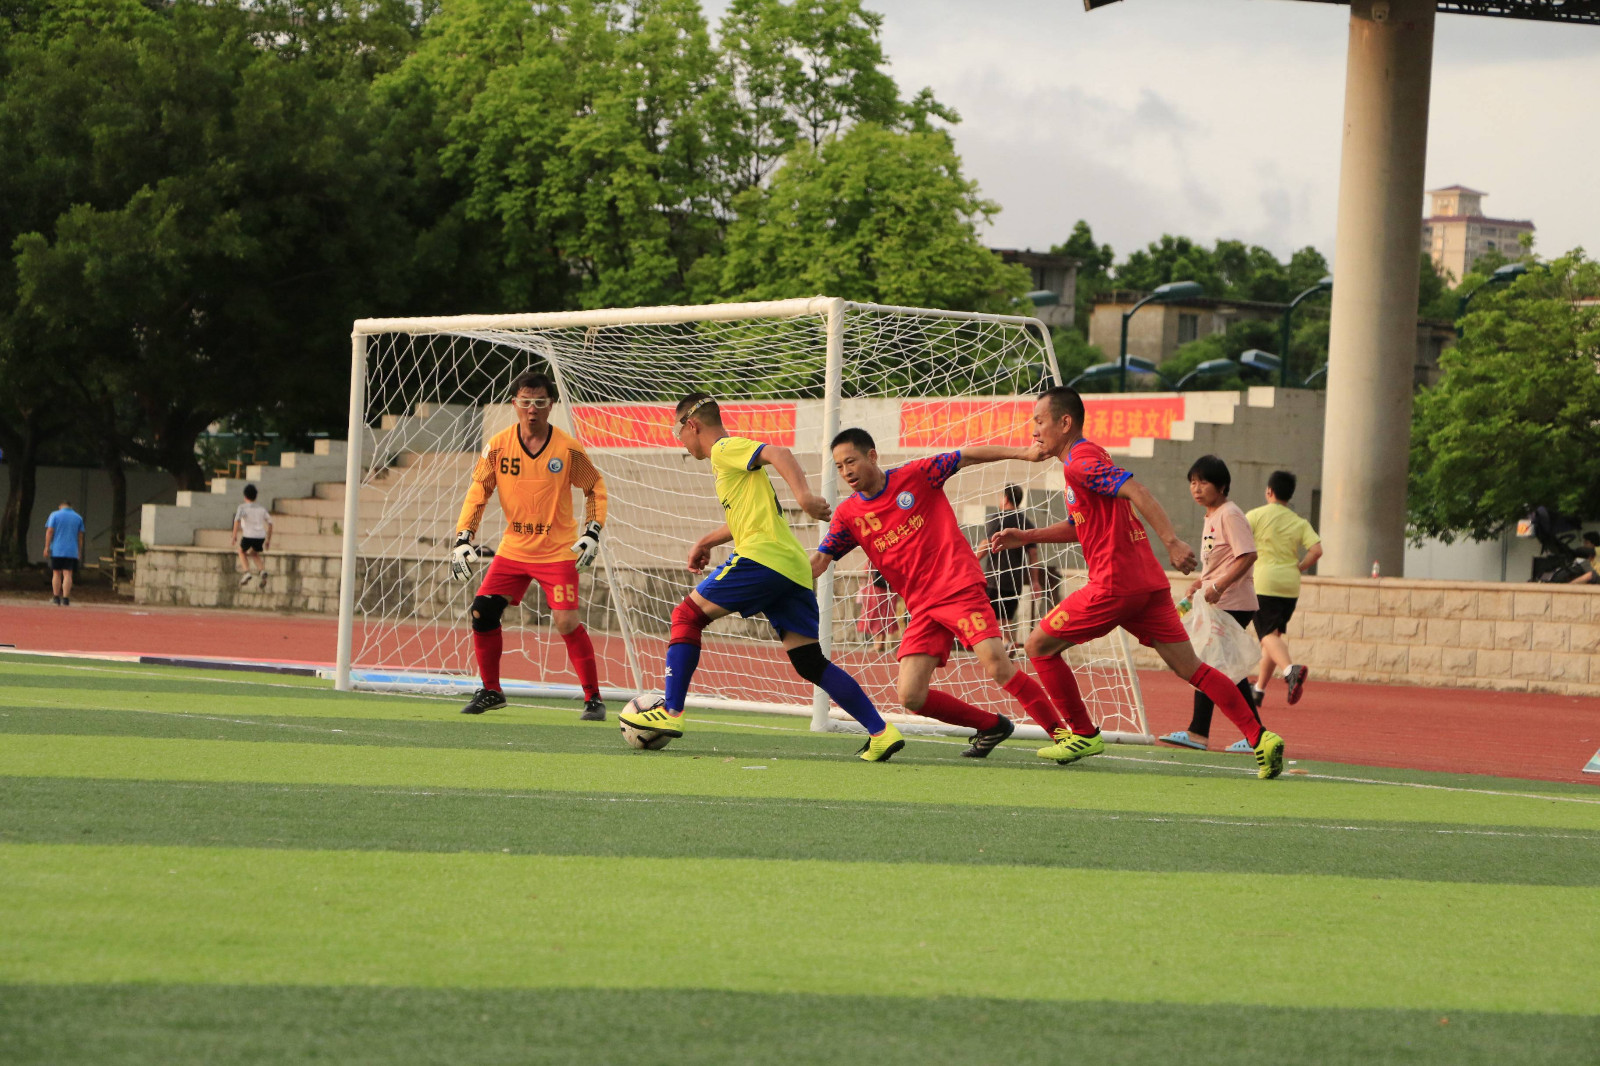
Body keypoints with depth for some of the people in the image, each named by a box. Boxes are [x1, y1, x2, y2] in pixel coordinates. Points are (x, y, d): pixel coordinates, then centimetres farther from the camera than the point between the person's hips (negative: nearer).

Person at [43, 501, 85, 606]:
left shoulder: (55, 515, 3)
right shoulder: (78, 517, 10)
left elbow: (49, 531, -4)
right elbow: (80, 536, 10)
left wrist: (47, 548, -3)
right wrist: (79, 553, 14)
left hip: (56, 550, -1)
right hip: (72, 552, 1)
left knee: (56, 574, 9)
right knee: (67, 574, -4)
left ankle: (56, 598, 9)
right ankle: (65, 599, -13)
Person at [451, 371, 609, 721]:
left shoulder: (567, 449, -9)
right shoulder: (498, 446, -4)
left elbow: (595, 488, 5)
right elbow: (478, 491, 4)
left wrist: (592, 532, -6)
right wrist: (463, 539, -4)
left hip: (558, 553, -3)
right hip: (513, 548, 3)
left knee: (566, 622, -16)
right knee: (482, 612, -5)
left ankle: (593, 698, -4)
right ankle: (490, 691, 13)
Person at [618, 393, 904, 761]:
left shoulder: (726, 448, 1)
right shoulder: (730, 458, 29)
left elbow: (778, 454, -16)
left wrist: (803, 495, -30)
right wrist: (706, 542, 47)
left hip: (762, 557, -9)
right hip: (795, 569, 9)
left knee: (687, 616, 1)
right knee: (811, 664, 4)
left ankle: (671, 712, -2)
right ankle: (881, 732, -5)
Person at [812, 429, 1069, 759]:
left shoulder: (914, 476, 0)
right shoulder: (848, 515, 9)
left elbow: (967, 457, 4)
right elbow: (818, 561, 4)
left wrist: (1023, 453, -2)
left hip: (960, 588, -5)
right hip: (922, 607, 5)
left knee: (997, 667, -23)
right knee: (911, 697, -9)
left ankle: (1062, 733, -12)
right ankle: (991, 726, 12)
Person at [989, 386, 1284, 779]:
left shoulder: (1080, 461, -9)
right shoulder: (1087, 458, 21)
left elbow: (1136, 492, -23)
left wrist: (1172, 542, -31)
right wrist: (1023, 537, 26)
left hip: (1114, 585, -9)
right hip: (1147, 581, 9)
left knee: (1039, 646, 6)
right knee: (1189, 668, 4)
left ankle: (1083, 734, 11)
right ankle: (1260, 737, -6)